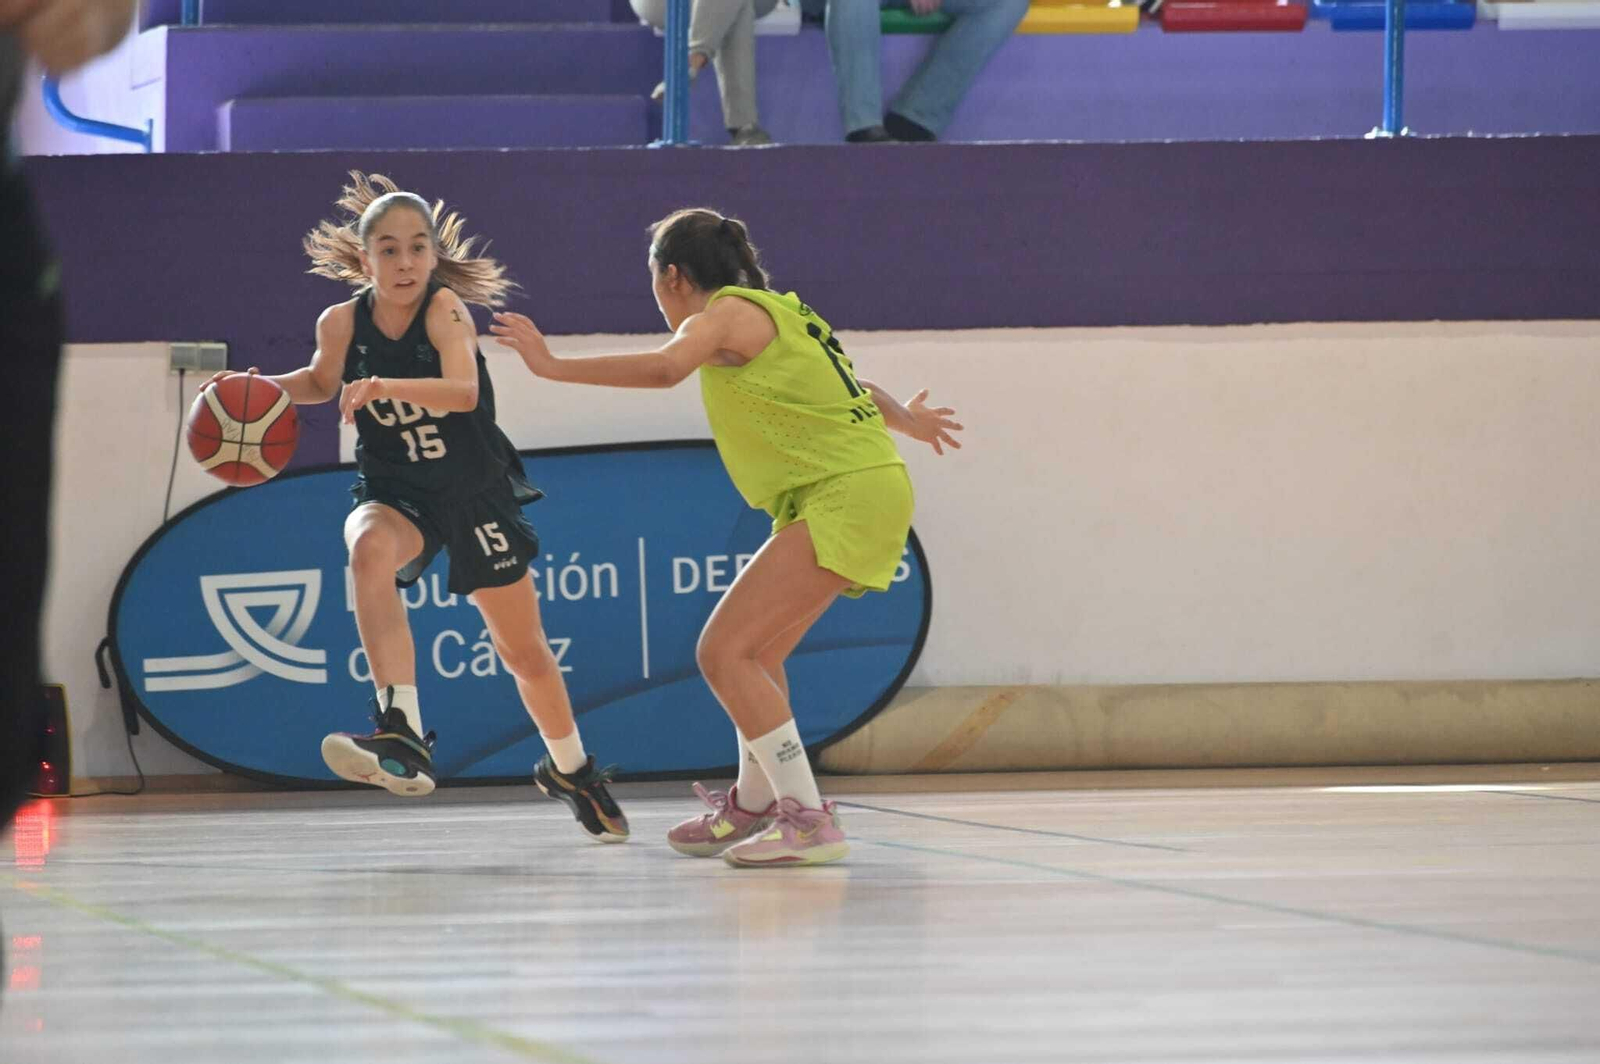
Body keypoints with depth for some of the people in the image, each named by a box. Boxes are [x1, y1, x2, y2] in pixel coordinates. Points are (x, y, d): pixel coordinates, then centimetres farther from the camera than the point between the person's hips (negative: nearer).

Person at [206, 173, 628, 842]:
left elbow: (463, 391, -35)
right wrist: (260, 388, -3)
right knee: (370, 548, -37)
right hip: (394, 493, 1)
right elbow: (322, 381, 15)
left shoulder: (445, 309, -18)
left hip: (474, 492, -1)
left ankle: (570, 770, 39)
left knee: (523, 650, 10)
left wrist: (384, 386, -49)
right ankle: (401, 735, -42)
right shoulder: (341, 323, -8)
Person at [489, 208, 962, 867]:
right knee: (756, 652, 22)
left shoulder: (726, 313, -7)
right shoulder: (772, 313, 21)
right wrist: (904, 419, 54)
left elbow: (663, 369, -28)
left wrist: (552, 366, -26)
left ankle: (808, 819, -19)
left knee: (724, 652, -14)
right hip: (863, 492, 10)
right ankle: (754, 808, 38)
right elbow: (849, 385, 36)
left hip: (847, 497, -10)